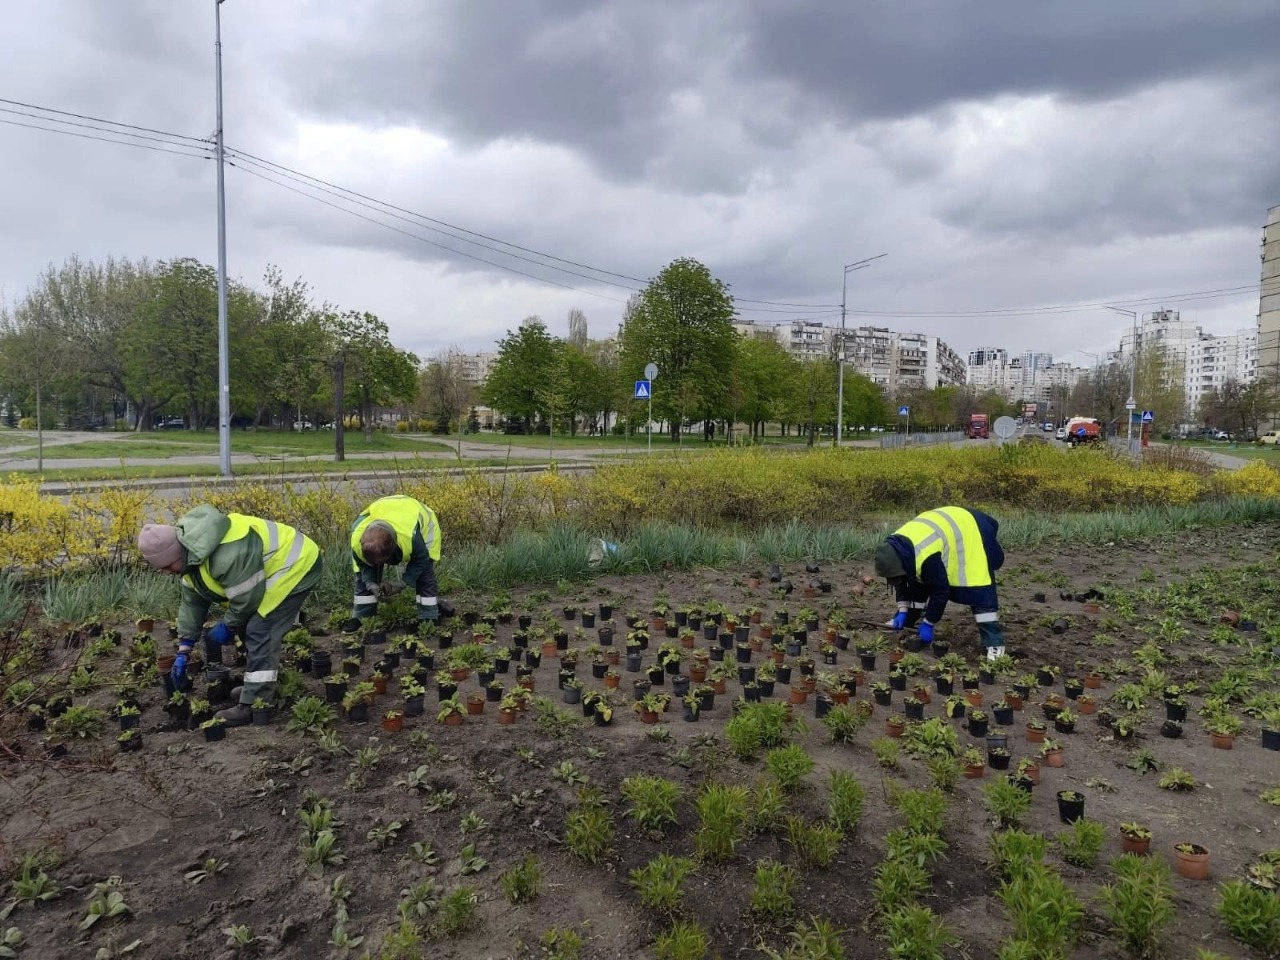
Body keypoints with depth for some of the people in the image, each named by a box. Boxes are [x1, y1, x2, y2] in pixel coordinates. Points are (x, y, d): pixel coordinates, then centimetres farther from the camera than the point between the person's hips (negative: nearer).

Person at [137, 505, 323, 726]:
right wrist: (184, 650, 10)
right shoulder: (190, 553, 0)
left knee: (260, 632, -15)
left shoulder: (225, 554, -35)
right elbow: (193, 601, 10)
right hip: (272, 570, 10)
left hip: (295, 567, -10)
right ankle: (263, 686, 30)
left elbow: (247, 596, -24)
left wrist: (228, 626, -5)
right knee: (249, 627, 15)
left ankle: (254, 705, -10)